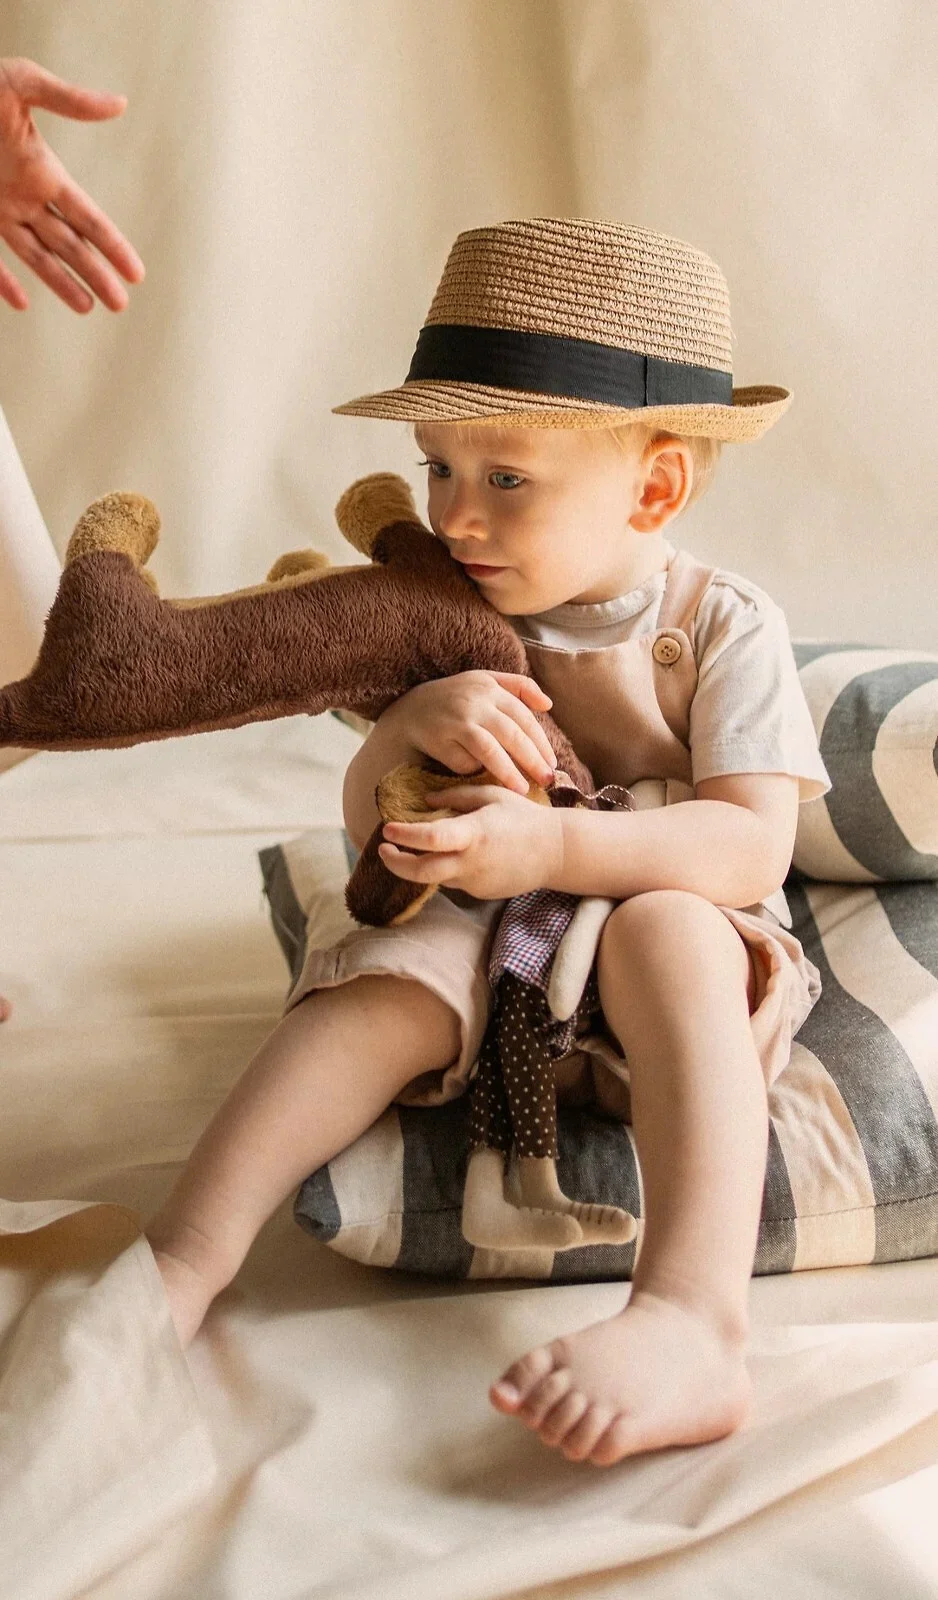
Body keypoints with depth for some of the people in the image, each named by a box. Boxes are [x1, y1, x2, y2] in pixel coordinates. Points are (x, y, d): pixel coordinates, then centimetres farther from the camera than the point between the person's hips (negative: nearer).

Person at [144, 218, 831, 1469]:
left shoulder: (725, 628, -8)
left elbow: (750, 849, -20)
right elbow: (367, 824, 1)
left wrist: (550, 846, -35)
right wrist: (412, 724, -23)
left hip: (684, 942, -3)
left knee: (667, 930, -36)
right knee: (386, 981, -27)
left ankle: (691, 1320, -49)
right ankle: (180, 1261, -29)